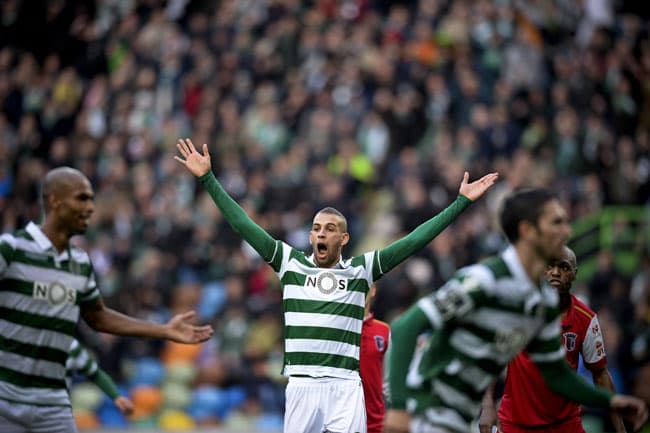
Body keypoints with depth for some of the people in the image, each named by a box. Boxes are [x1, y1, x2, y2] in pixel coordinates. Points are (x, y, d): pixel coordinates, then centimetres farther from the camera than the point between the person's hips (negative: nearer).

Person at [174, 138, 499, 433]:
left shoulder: (361, 270, 9)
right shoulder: (290, 263, 10)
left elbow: (414, 240, 8)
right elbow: (243, 225, 9)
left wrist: (462, 201, 5)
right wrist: (207, 178, 6)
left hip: (346, 387, 0)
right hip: (301, 384, 1)